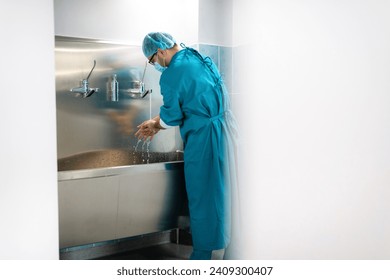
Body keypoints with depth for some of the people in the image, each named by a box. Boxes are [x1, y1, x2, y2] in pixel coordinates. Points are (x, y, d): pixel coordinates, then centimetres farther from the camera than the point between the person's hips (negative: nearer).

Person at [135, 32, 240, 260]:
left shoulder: (172, 74, -14)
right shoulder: (200, 58, 13)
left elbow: (171, 116, -6)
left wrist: (155, 125, 15)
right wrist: (158, 123, 20)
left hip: (204, 138, -8)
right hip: (224, 128, 8)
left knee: (202, 197, 4)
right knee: (219, 191, 17)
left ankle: (203, 254, 17)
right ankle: (226, 243, 29)